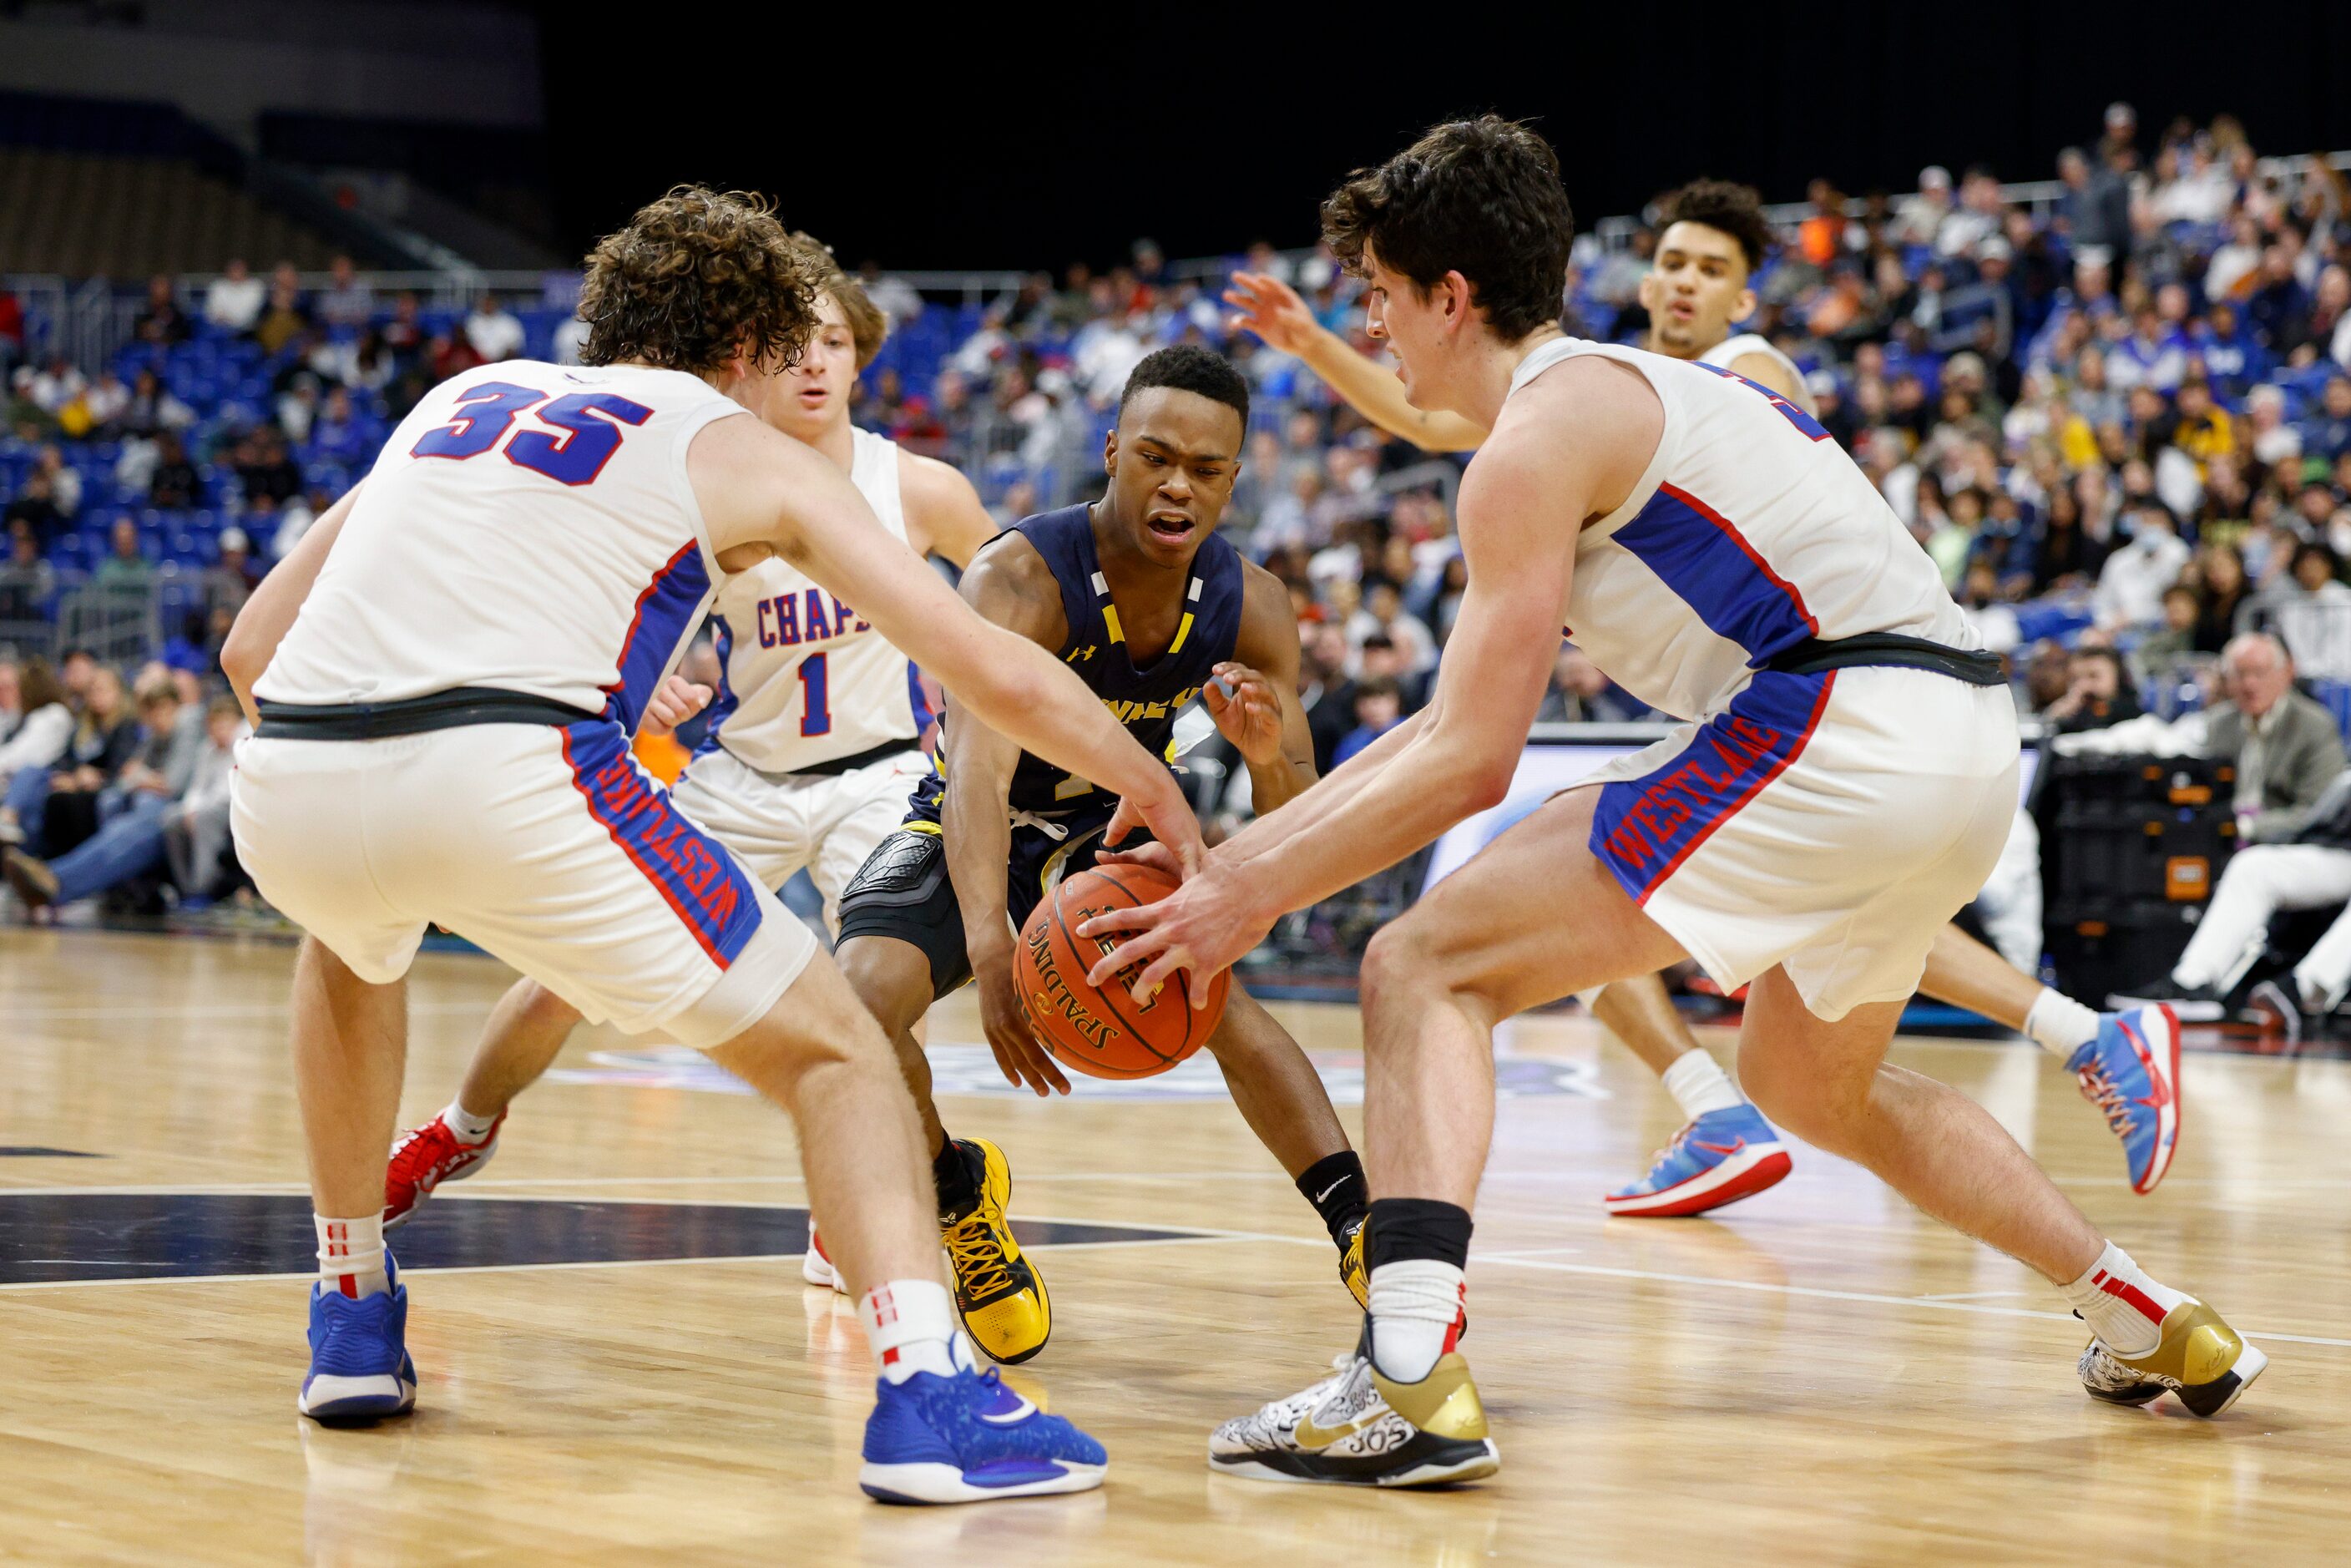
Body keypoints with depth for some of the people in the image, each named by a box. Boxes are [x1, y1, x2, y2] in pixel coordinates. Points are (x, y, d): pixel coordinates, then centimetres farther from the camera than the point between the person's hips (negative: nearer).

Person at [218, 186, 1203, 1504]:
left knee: (352, 942, 41)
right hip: (508, 768, -5)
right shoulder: (743, 449, 20)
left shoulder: (463, 397, 32)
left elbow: (254, 645, 31)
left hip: (286, 788, 5)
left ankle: (352, 1326, 40)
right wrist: (1164, 797, 27)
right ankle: (928, 1392, -12)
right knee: (830, 1048, 9)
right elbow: (996, 671, 14)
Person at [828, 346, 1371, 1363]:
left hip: (1109, 831, 3)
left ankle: (1365, 1228, -20)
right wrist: (991, 953, -65)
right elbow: (979, 771, -48)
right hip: (964, 832, -2)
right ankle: (958, 1193, 2)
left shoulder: (1250, 608, -18)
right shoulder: (1018, 580, -33)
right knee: (860, 1000, -27)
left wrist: (1271, 759, -40)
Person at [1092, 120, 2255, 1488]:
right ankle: (2159, 1329, 37)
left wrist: (1252, 899, 0)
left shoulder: (1540, 438, -3)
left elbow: (1472, 762, -8)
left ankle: (1414, 1383, -25)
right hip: (1966, 742, 10)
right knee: (1811, 1084, 33)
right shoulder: (1629, 392, 26)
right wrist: (1243, 850, 25)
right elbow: (1456, 720, 27)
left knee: (1429, 968, -7)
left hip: (1836, 732, -10)